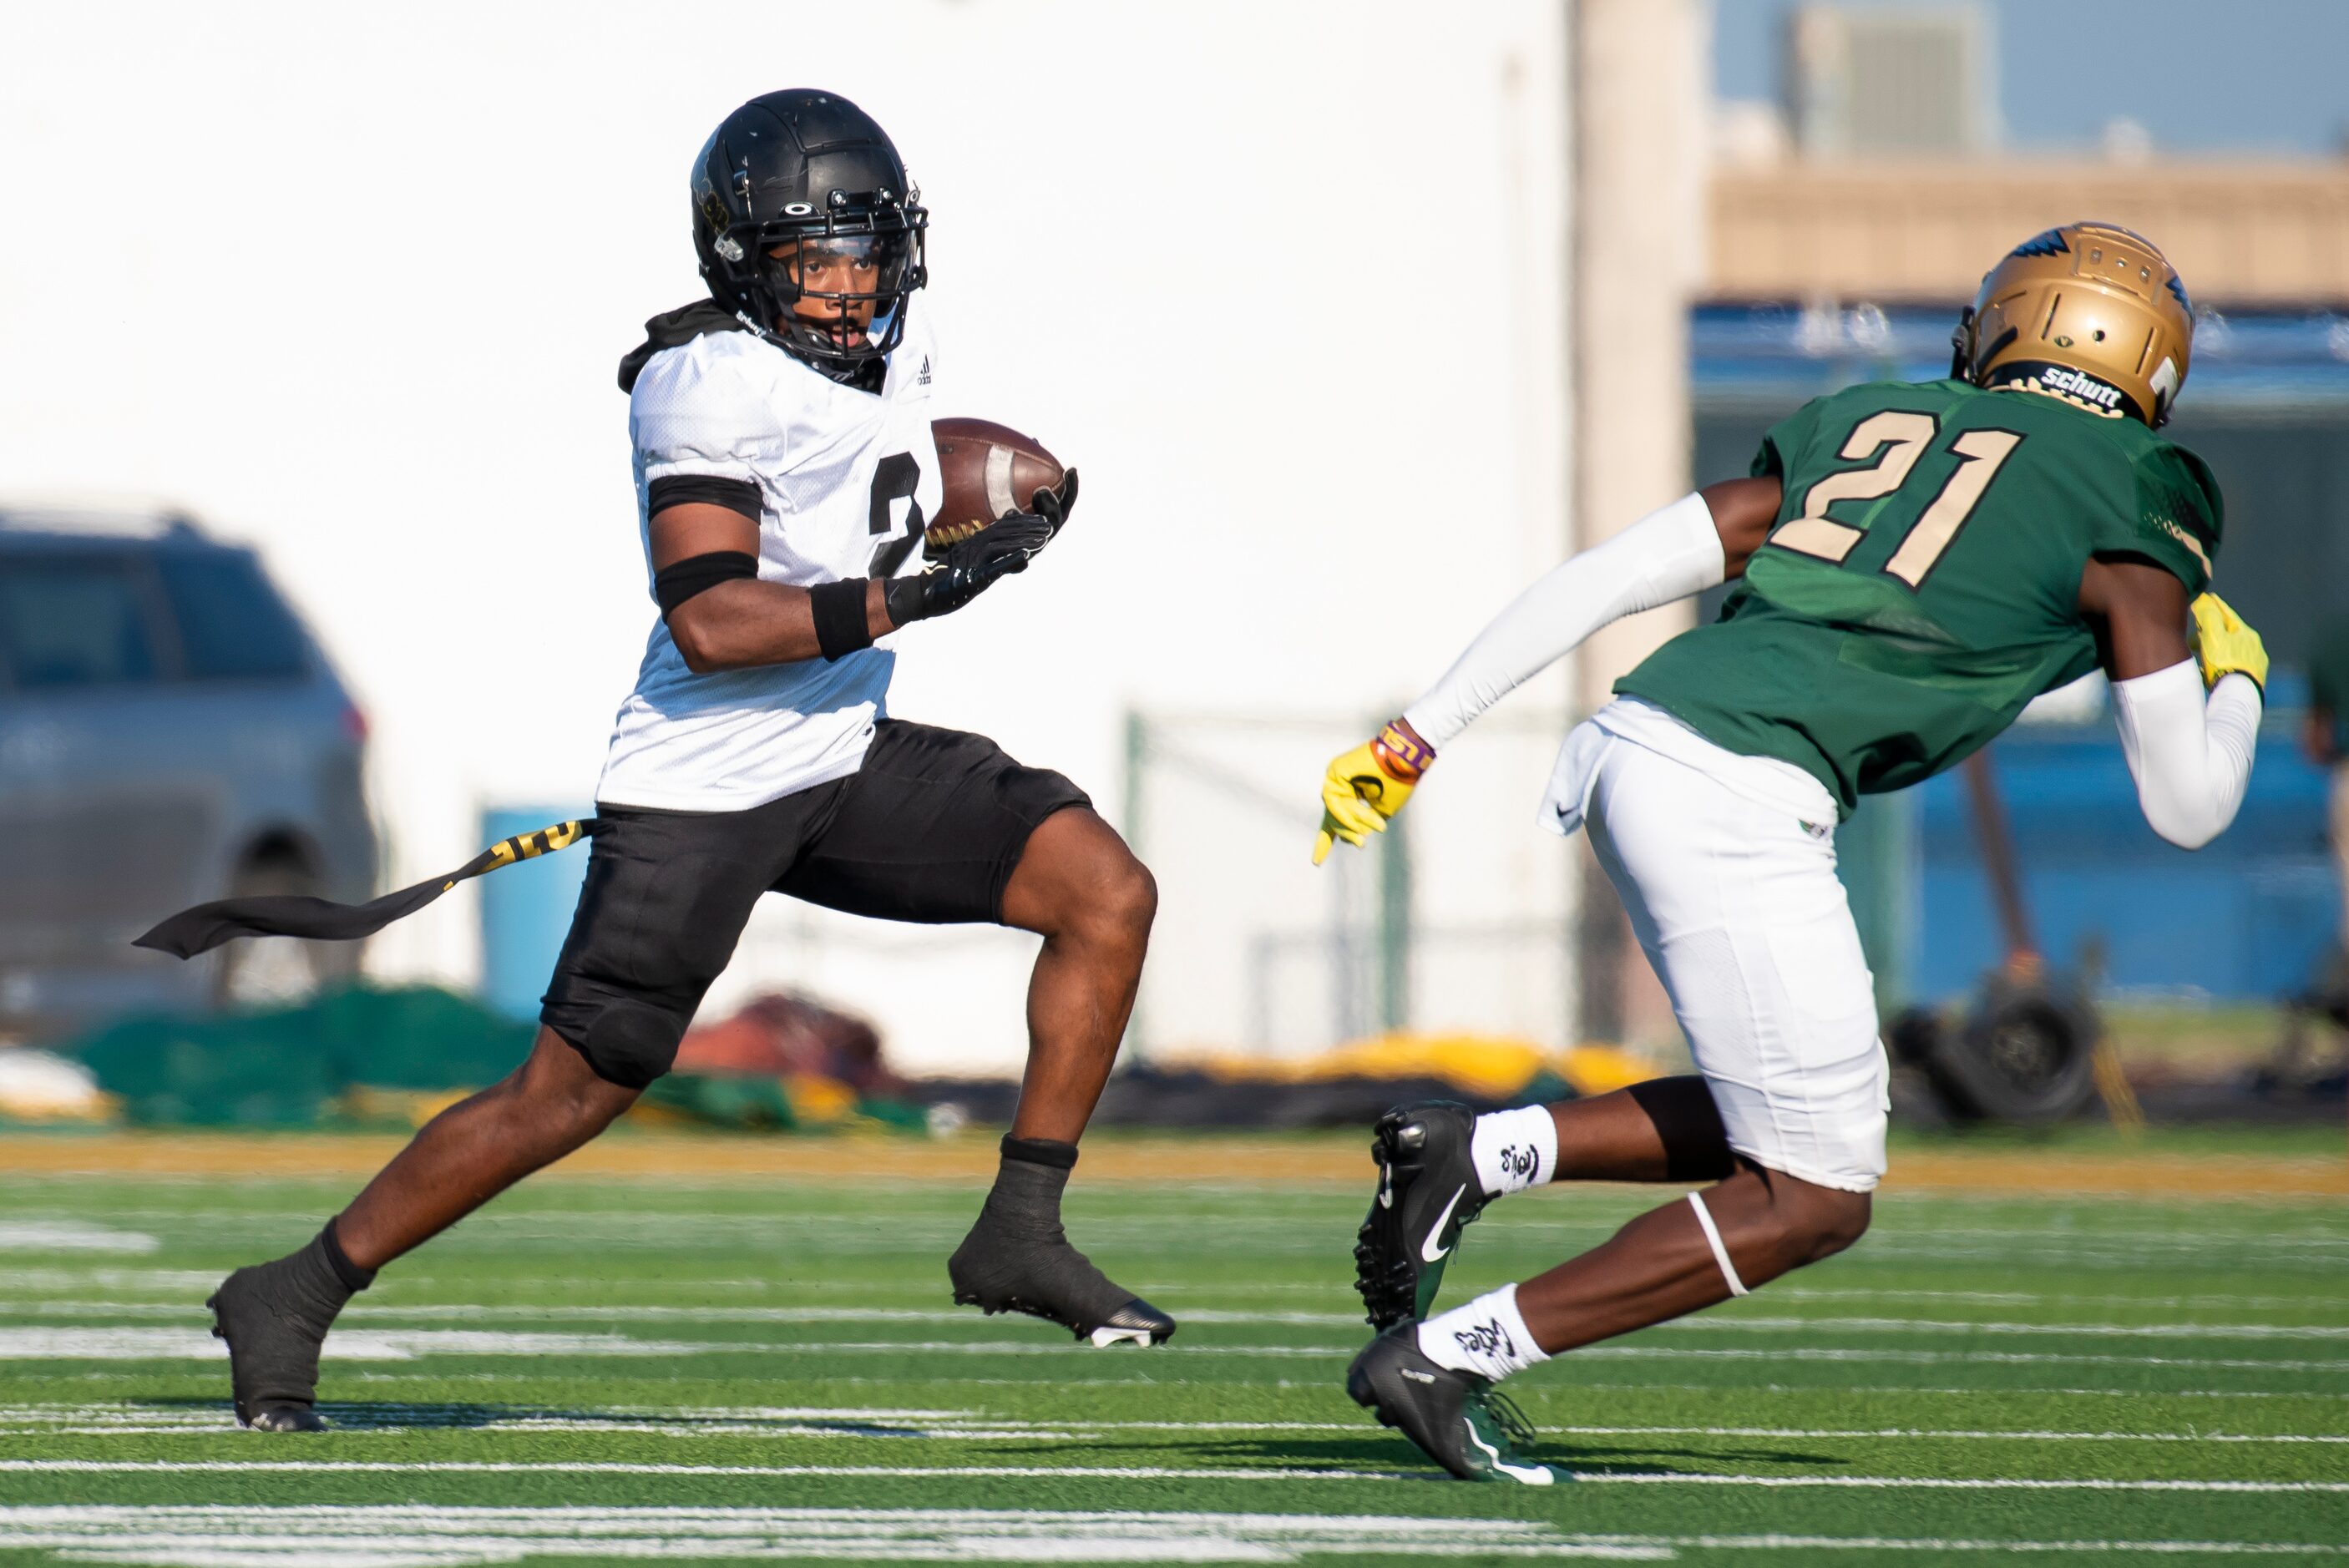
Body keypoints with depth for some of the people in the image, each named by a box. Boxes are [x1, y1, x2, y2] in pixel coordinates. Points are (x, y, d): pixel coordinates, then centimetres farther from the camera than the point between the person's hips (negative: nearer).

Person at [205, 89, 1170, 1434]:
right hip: (704, 792, -7)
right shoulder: (711, 386, -19)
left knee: (1109, 893, -6)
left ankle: (1021, 1236, -2)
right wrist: (910, 595, -31)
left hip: (847, 763, 7)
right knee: (570, 1095, -5)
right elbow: (709, 623, -29)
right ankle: (293, 1300, 9)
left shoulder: (900, 350, 5)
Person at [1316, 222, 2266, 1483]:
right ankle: (1444, 1359, 0)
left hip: (1633, 750, 7)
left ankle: (1472, 1153, 7)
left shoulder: (1858, 429, 23)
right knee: (1814, 1200, 3)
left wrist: (1422, 732, 16)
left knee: (1786, 1130, 21)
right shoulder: (2127, 517, 7)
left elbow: (1610, 574, 15)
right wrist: (2233, 679, 28)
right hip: (1738, 799, -7)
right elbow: (2188, 807, 7)